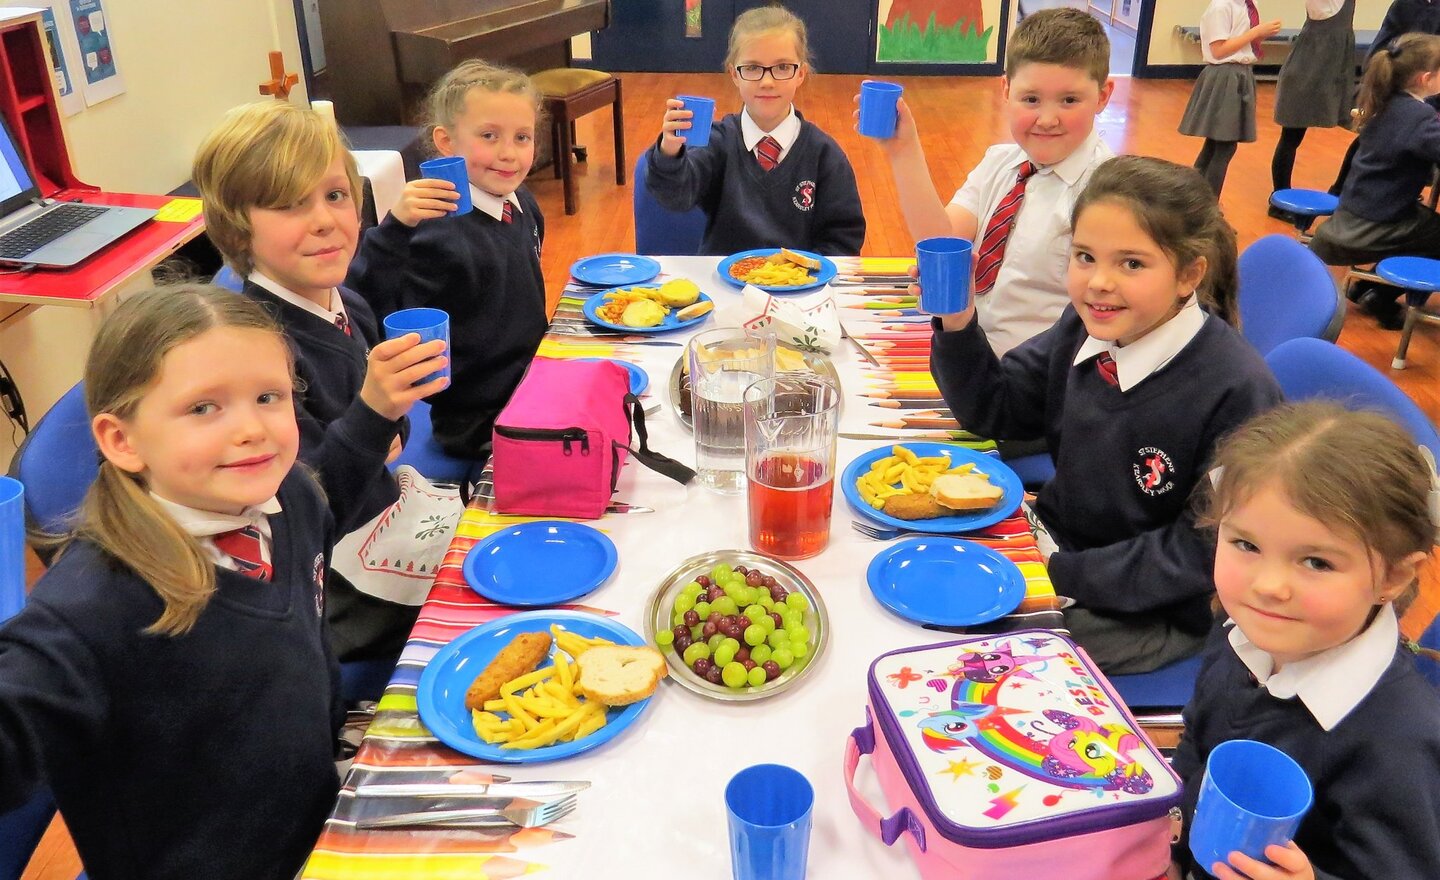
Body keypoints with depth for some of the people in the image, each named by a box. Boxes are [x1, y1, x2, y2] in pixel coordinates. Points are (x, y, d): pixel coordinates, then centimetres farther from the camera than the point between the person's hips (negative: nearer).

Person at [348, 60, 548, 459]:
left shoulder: (522, 204, 0)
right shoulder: (439, 232, -24)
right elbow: (369, 311, -35)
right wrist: (395, 229, -44)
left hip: (534, 389, 8)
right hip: (478, 425, -8)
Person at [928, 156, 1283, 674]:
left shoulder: (1236, 389, -25)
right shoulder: (1086, 327, -6)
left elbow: (1207, 549, -20)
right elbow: (993, 409, 4)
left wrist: (1066, 575, -21)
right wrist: (957, 326, -14)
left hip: (1154, 610, -6)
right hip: (1056, 543, 6)